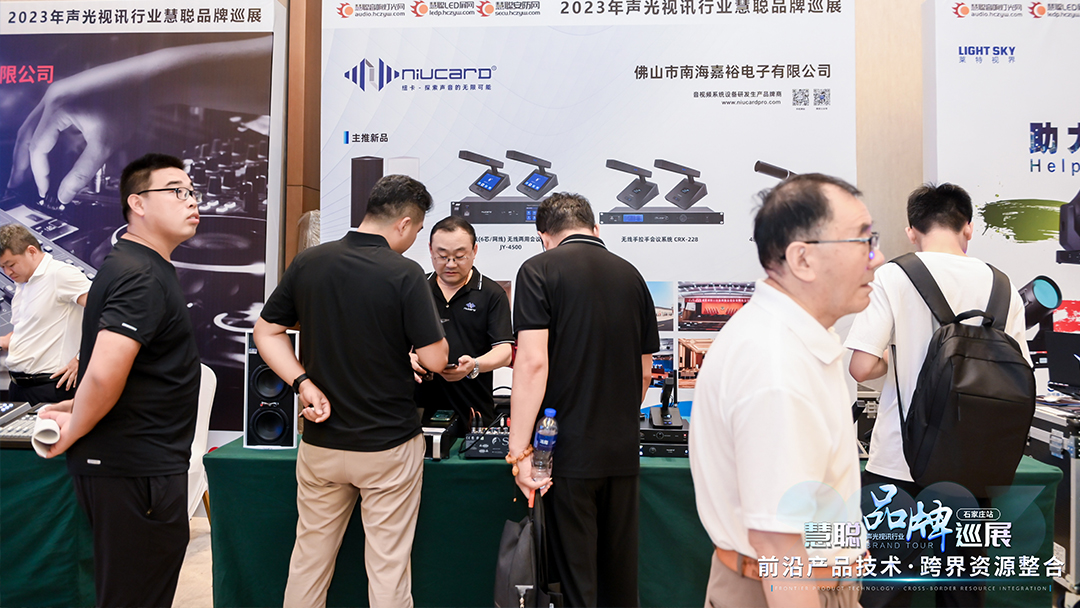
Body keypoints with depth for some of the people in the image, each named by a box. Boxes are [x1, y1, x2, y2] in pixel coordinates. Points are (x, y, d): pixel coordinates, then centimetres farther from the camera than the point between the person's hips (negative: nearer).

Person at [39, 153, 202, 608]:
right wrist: (72, 433, -14)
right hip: (136, 468, -10)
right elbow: (104, 374, -30)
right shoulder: (143, 277, -19)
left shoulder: (130, 264, 15)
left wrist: (74, 417, 18)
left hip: (139, 463, 10)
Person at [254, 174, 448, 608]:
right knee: (387, 565, 8)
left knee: (309, 558, 19)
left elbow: (266, 332, 3)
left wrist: (303, 384, -5)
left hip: (319, 441, 5)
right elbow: (435, 359, -14)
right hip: (389, 445, -4)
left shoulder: (308, 262, -1)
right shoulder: (404, 274, -16)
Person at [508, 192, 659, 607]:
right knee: (621, 569, 17)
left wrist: (520, 450, -15)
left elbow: (533, 361, -17)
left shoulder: (539, 270, -6)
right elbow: (645, 372, 14)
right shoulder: (631, 275, 10)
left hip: (568, 449, -5)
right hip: (623, 450, 5)